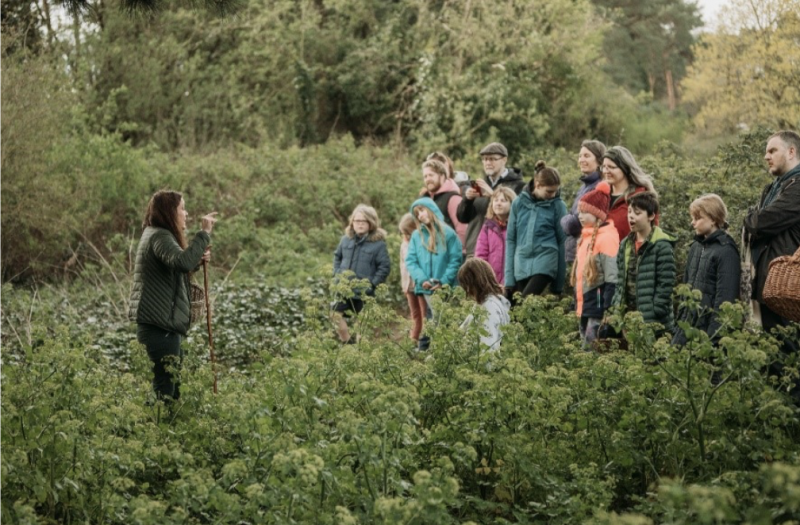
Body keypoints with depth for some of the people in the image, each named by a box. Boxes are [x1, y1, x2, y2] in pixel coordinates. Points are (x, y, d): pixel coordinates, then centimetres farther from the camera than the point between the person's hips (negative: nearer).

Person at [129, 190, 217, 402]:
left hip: (161, 323, 11)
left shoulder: (156, 234, 18)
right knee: (165, 388, -11)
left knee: (172, 385, 14)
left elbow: (176, 268, 26)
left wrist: (198, 260, 7)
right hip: (159, 325, -11)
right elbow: (182, 262, -34)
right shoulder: (159, 237, -15)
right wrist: (204, 233, -28)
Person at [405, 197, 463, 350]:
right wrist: (421, 279, -12)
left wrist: (444, 281, -12)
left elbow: (455, 260, -4)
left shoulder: (448, 233, -3)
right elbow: (411, 260, 3)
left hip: (445, 289, -2)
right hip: (426, 289, 2)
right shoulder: (416, 236, 6)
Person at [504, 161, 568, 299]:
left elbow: (563, 241, 3)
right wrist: (509, 276, 4)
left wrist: (559, 284, 2)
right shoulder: (519, 203, 6)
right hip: (521, 266, 3)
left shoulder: (557, 205, 0)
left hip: (545, 263, -3)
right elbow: (511, 239, 10)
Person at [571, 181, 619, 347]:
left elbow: (612, 279, -17)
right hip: (585, 308, 9)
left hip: (598, 308, -9)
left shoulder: (606, 238, -13)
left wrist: (607, 312, -20)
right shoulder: (587, 236, 14)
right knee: (585, 347, 13)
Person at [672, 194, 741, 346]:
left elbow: (725, 297, -14)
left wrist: (713, 336, -18)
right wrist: (679, 321, 15)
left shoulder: (726, 251, -10)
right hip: (687, 325, 8)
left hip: (707, 326, -8)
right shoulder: (696, 247, 15)